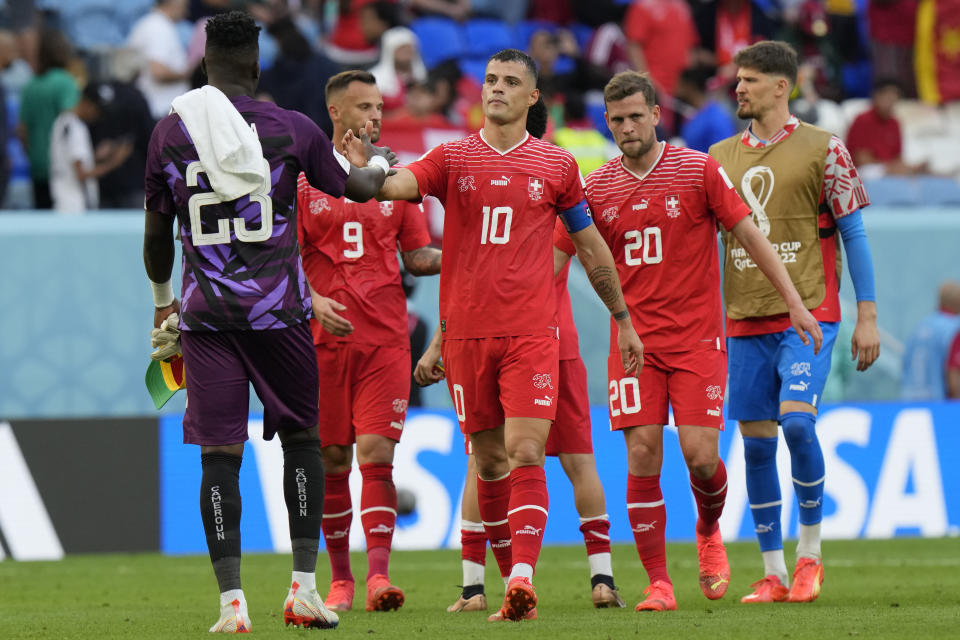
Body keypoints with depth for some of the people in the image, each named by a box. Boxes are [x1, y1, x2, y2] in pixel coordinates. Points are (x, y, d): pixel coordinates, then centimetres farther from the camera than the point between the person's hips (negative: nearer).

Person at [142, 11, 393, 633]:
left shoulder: (170, 132, 3)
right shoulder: (292, 128, -1)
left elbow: (157, 231, 12)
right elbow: (358, 188, 15)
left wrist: (162, 298, 29)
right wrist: (376, 161, 39)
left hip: (206, 315, 1)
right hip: (277, 310, -1)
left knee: (219, 454, 1)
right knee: (302, 438, 14)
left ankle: (232, 601, -7)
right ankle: (305, 587, 9)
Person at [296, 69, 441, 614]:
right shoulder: (302, 180, 4)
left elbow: (418, 256, 12)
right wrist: (313, 301, -15)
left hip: (386, 339, 1)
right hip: (325, 339, -1)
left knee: (377, 455, -10)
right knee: (332, 462, 3)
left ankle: (379, 575, -17)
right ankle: (341, 579, 14)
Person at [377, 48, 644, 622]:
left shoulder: (556, 165, 7)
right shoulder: (453, 158, 7)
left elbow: (592, 248, 16)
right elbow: (396, 185, -11)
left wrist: (624, 320, 21)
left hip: (532, 332, -2)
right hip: (466, 332, 2)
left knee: (525, 454, -14)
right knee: (489, 461, 7)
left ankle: (522, 578, -23)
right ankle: (514, 582, 18)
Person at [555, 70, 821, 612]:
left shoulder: (700, 170, -2)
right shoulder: (596, 189, 4)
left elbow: (750, 235, 0)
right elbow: (553, 259, 9)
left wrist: (795, 303, -3)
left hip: (697, 336, -2)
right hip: (635, 340, 2)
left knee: (701, 454, -9)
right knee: (643, 456, -8)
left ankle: (709, 531, 25)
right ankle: (658, 583, -1)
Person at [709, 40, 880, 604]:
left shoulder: (823, 149, -1)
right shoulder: (720, 157, 11)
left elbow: (854, 234, 0)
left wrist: (867, 315, -5)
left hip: (808, 314, -4)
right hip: (745, 320, 4)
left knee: (796, 420, -20)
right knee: (756, 441, 2)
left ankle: (811, 552, -2)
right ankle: (773, 574, 10)